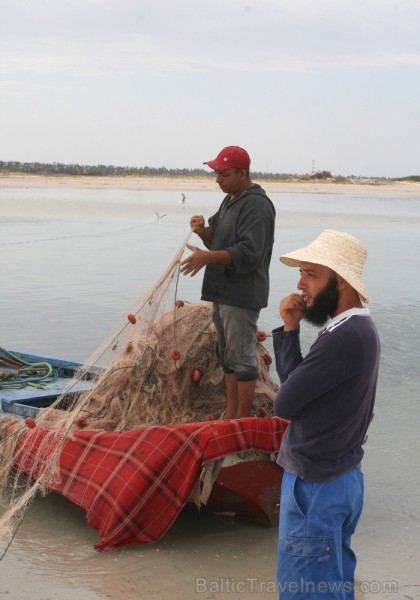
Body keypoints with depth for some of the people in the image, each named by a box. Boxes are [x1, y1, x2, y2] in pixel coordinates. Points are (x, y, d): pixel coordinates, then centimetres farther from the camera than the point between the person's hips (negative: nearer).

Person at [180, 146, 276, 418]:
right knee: (227, 355, 16)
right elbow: (218, 240, 21)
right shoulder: (231, 199, 16)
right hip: (223, 293, 10)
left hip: (242, 296, -10)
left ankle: (243, 420, 2)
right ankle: (230, 415, 26)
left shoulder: (256, 205, -16)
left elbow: (249, 254, -24)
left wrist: (207, 257, -29)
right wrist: (203, 230, -1)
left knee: (242, 357, -5)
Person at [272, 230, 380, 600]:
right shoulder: (359, 327, 7)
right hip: (342, 476, 10)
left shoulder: (343, 340, -26)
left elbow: (284, 404, -20)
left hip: (315, 486, -10)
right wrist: (290, 329, -4)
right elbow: (295, 382, 8)